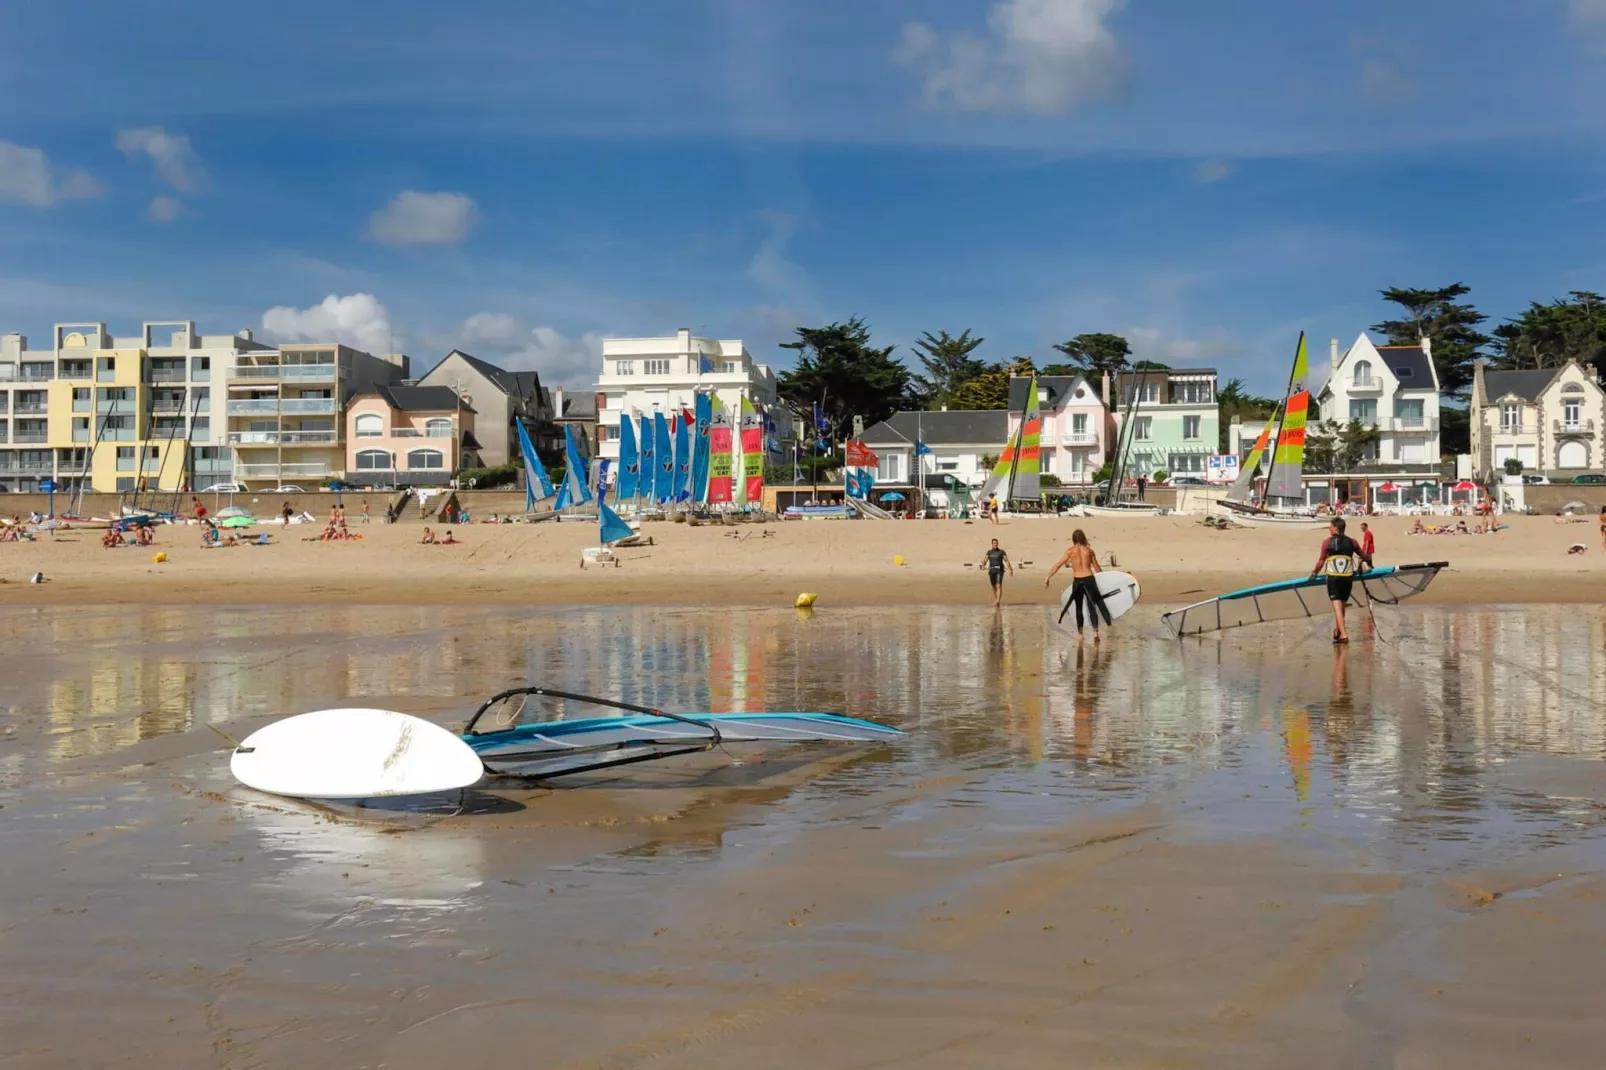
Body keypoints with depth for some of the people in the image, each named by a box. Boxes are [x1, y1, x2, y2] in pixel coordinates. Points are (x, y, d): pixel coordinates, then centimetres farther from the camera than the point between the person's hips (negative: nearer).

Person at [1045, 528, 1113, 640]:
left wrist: (1047, 577, 1)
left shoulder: (1071, 551, 1)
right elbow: (1097, 568, 15)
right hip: (1089, 579, 1)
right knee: (1092, 607, 0)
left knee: (1078, 608, 13)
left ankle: (1080, 634, 21)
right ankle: (1095, 632, -17)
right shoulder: (1089, 550, 7)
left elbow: (1058, 565, -2)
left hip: (1077, 581, -1)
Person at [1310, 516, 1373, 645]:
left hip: (1333, 577, -3)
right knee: (1342, 605, 17)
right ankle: (1337, 631, 29)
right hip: (1347, 577, 3)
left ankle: (1343, 635, -12)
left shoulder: (1327, 542, -4)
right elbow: (1364, 556, 16)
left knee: (1337, 606, -4)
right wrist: (1369, 563, 38)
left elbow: (1321, 561, -3)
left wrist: (1315, 572, 15)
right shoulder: (1351, 542, 5)